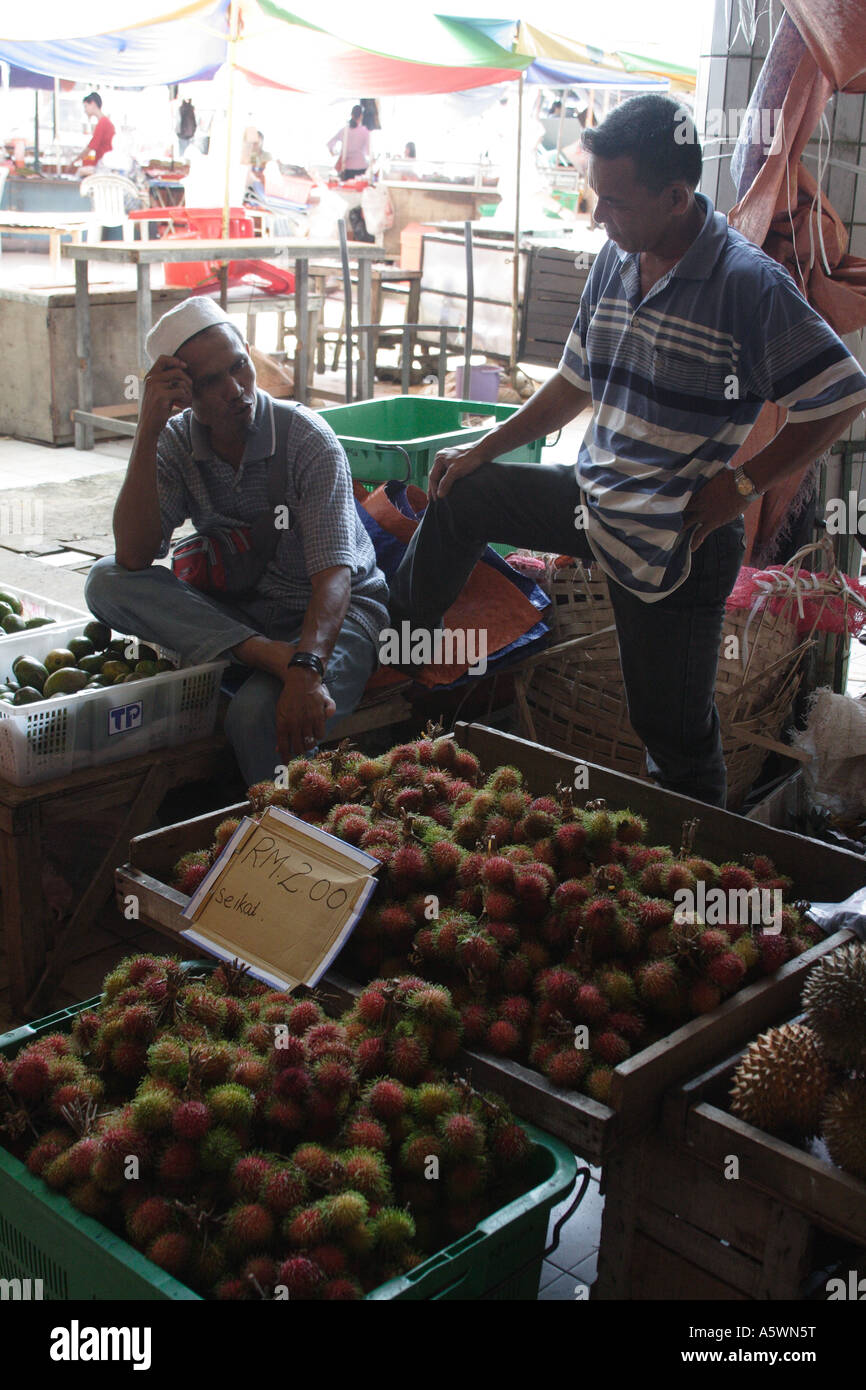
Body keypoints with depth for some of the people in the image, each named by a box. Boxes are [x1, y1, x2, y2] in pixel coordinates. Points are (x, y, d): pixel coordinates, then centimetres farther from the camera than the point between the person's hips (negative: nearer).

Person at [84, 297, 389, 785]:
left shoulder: (306, 438, -16)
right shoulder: (179, 442, -3)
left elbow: (334, 576, -27)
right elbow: (134, 557, -17)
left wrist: (306, 669, -46)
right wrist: (148, 432, -22)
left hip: (334, 611, -5)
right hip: (236, 612, 5)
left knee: (259, 714, -35)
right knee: (107, 582, -17)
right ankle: (270, 655, -30)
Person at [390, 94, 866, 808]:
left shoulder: (748, 283, -20)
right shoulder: (616, 259, 4)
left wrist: (742, 484, -16)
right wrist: (485, 449, 12)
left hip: (675, 541, -7)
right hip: (594, 497, 7)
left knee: (674, 730, 2)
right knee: (461, 493, 14)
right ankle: (402, 633, 34)